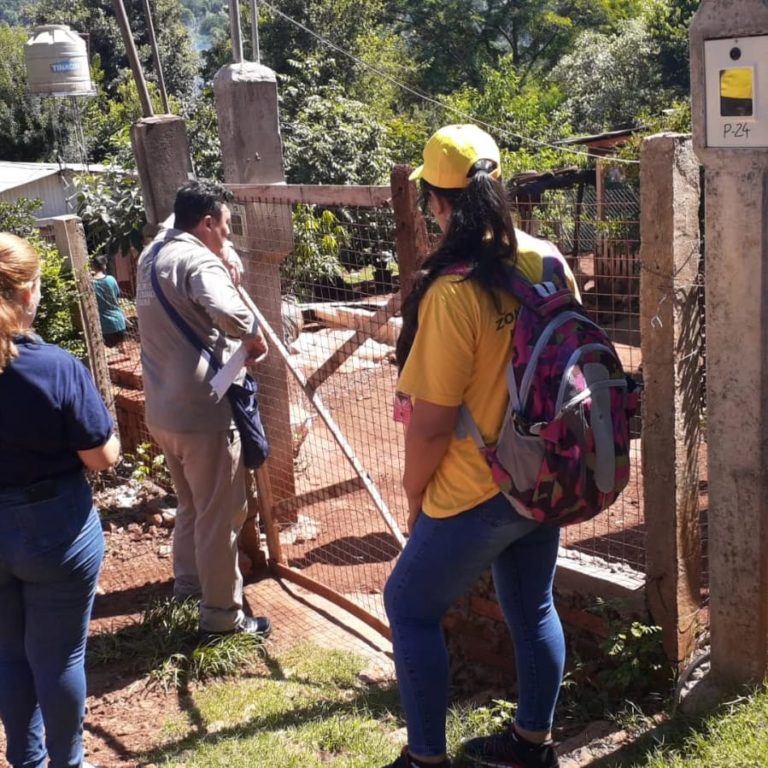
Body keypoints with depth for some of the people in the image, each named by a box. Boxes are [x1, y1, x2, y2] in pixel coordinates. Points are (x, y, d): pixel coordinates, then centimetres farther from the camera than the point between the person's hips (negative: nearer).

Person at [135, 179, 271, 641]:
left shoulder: (153, 255, 12)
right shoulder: (199, 260, -17)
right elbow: (226, 312, -37)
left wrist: (224, 270, 16)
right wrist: (254, 335, -18)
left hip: (163, 409, 9)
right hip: (202, 411, -9)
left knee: (192, 504, 26)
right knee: (221, 515, 3)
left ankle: (188, 581, 40)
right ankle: (222, 616, 13)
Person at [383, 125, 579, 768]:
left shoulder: (452, 292, -25)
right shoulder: (546, 262, -3)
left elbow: (432, 424, -21)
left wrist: (413, 491, -3)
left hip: (477, 495, -7)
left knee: (410, 607, 13)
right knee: (533, 609, 22)